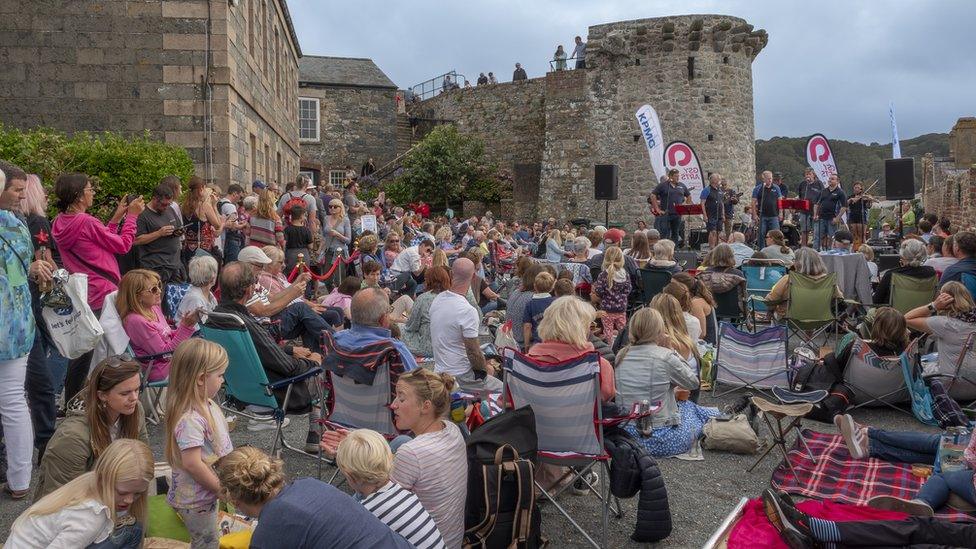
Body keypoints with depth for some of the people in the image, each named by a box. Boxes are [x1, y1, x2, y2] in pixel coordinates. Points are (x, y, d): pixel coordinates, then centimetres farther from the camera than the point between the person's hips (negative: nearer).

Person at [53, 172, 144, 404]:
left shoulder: (60, 223, 6)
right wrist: (131, 216, -1)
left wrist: (117, 218, 13)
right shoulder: (86, 222, -19)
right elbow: (123, 245, -9)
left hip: (79, 296, 8)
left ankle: (70, 403, 22)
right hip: (102, 295, -8)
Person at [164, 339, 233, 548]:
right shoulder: (190, 419, -32)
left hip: (208, 492, 9)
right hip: (196, 499, -9)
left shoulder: (206, 404, -1)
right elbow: (192, 463, -32)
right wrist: (222, 488, -20)